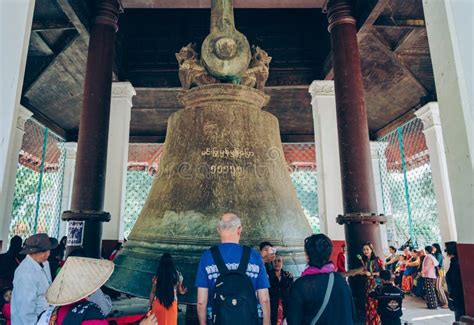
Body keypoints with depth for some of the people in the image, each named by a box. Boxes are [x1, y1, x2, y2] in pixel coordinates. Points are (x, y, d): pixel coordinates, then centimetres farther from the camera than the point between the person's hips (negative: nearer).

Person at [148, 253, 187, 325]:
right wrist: (183, 290, 20)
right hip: (172, 303, 1)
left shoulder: (157, 277, -12)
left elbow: (153, 292, -4)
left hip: (159, 303, -1)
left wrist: (150, 305, 7)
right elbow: (180, 290, 0)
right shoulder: (177, 275, -10)